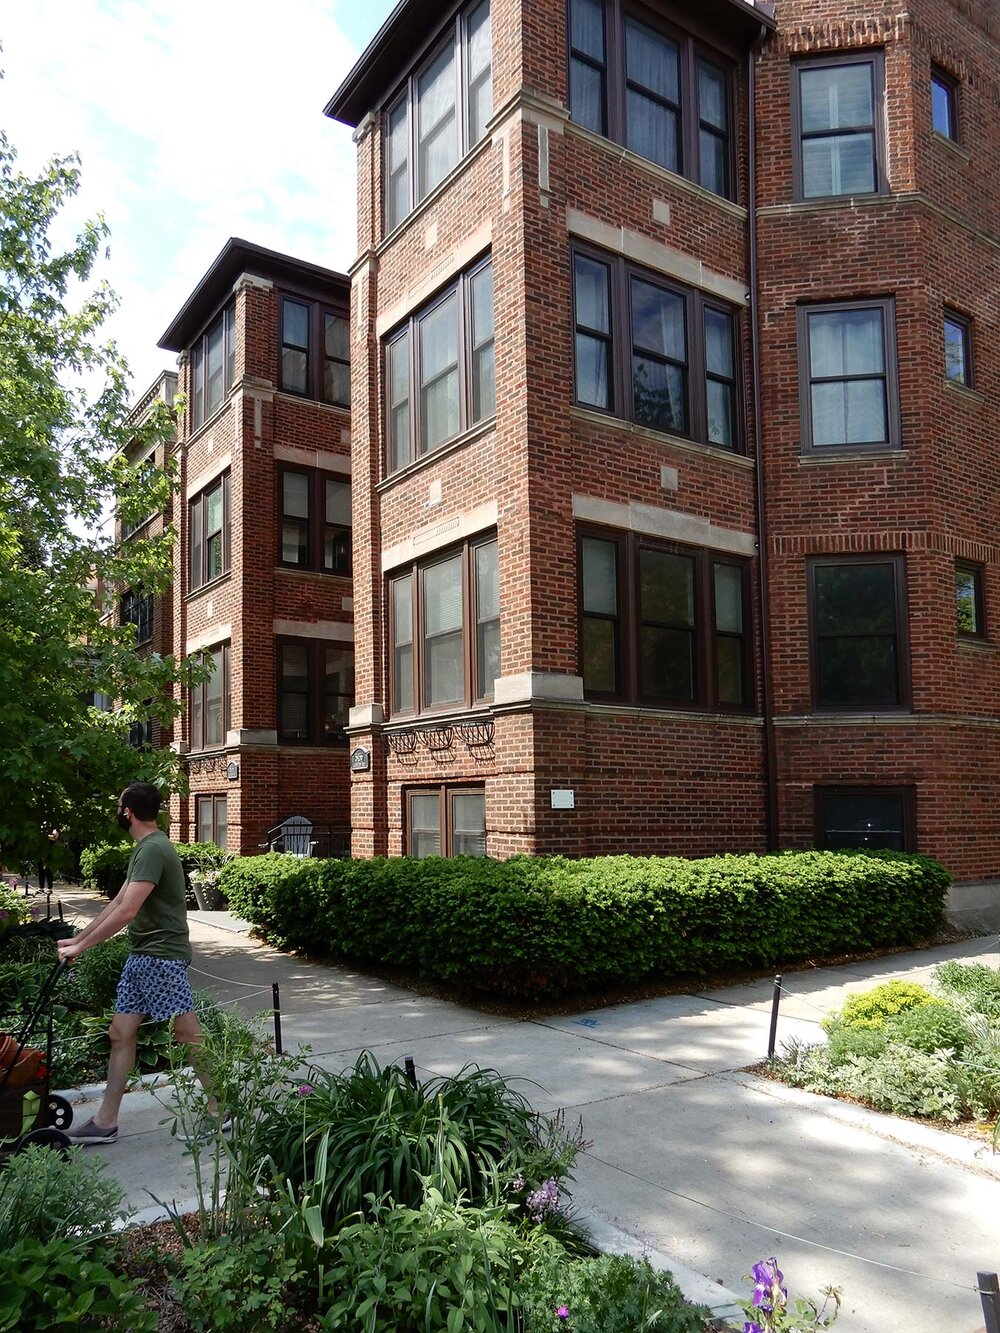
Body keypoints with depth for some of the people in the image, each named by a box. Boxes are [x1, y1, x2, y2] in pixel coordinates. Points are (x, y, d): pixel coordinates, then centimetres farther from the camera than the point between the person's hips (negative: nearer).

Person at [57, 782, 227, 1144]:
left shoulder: (153, 849, -18)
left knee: (188, 1034, -2)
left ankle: (220, 1111, 8)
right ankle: (105, 1122, 21)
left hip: (162, 957, -10)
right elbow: (117, 903, 19)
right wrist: (78, 938, 18)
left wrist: (81, 946, -16)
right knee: (120, 1033, 11)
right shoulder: (144, 847, 15)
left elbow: (126, 911, -23)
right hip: (141, 956, 10)